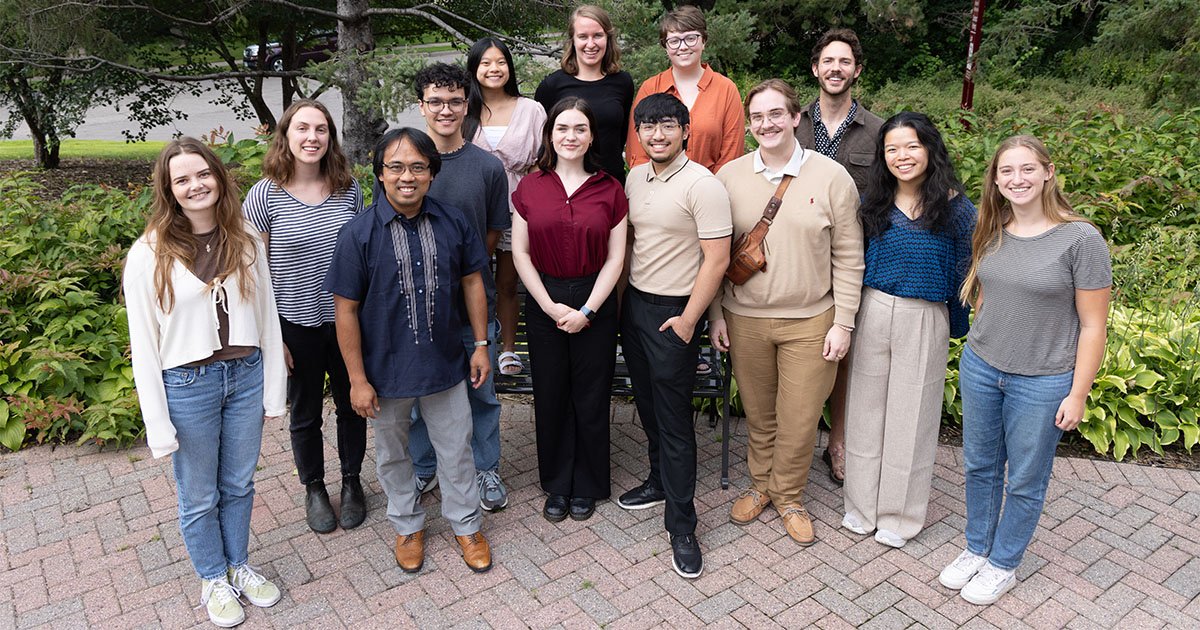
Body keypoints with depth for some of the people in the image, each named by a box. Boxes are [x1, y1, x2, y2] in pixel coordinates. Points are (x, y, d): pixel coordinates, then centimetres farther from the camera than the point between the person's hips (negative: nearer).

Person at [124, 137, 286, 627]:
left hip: (246, 376, 3)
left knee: (239, 485, 19)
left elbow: (267, 317, 3)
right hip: (188, 385, -2)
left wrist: (274, 390, 2)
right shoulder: (149, 255, -11)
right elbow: (144, 346, -8)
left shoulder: (245, 241, -1)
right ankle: (213, 580, 37)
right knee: (199, 497, 15)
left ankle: (239, 566, 41)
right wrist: (159, 425, -9)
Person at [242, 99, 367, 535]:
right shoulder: (265, 196, -10)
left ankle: (352, 482, 38)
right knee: (306, 413, 16)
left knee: (352, 405, 16)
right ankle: (314, 489, 37)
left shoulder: (348, 189, -1)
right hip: (297, 327, -2)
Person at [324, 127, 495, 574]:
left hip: (446, 363, 2)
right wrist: (358, 379, -11)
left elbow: (471, 281, 5)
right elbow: (346, 309, -12)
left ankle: (466, 524, 37)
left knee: (456, 450, 15)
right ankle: (408, 525, 42)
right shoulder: (358, 233, -15)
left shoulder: (453, 223, -6)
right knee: (392, 455, 18)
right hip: (386, 369, -1)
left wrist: (480, 344, 5)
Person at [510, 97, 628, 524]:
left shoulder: (609, 189, 0)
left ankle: (587, 487, 26)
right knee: (550, 396, 9)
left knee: (591, 397, 7)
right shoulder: (530, 188, 2)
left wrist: (587, 310, -10)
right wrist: (550, 305, -8)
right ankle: (557, 485, 27)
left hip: (594, 301, -1)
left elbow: (615, 257, -2)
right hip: (543, 301, 1)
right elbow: (520, 252, 0)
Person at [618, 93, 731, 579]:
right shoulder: (635, 177, 8)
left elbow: (717, 259, -18)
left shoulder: (702, 185, -16)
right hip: (633, 303, 7)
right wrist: (620, 297, 14)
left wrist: (688, 319, -17)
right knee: (647, 403, 19)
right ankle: (660, 481, 40)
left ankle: (681, 526, 9)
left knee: (674, 419, -2)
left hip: (673, 313, -7)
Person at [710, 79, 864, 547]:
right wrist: (715, 313, 3)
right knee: (759, 415, 16)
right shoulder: (729, 176, 0)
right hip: (745, 319, 2)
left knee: (799, 421, 7)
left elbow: (848, 258, -2)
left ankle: (788, 496, 31)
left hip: (810, 322, -1)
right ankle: (761, 483, 39)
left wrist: (843, 322, -5)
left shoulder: (832, 178, -5)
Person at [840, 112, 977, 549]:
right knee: (867, 409, 11)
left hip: (926, 320, -2)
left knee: (910, 415, 8)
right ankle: (862, 505, 29)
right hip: (873, 313, 3)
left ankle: (900, 514, 26)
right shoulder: (873, 204, 3)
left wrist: (959, 326, 1)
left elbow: (964, 270, -1)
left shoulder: (955, 206, -5)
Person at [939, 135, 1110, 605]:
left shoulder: (1081, 239, -15)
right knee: (980, 467, 18)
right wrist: (978, 348, 14)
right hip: (979, 370, 5)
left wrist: (1078, 394, -10)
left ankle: (1003, 565, 31)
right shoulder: (991, 232, 0)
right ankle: (977, 549, 38)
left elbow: (1093, 325, -11)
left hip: (1042, 383, -4)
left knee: (1025, 481, 12)